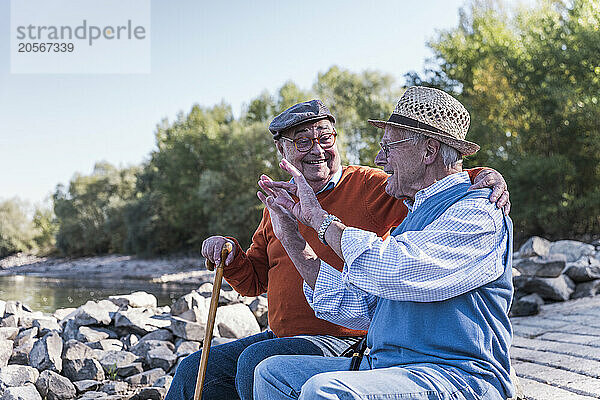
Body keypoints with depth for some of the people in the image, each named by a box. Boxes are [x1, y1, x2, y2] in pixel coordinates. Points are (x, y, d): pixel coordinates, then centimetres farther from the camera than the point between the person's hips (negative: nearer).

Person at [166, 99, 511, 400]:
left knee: (256, 360, -29)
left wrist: (482, 177, -34)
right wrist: (230, 255, -1)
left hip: (344, 339, -7)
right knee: (193, 369, 4)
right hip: (282, 337, 7)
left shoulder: (369, 186, -6)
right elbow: (254, 280, 19)